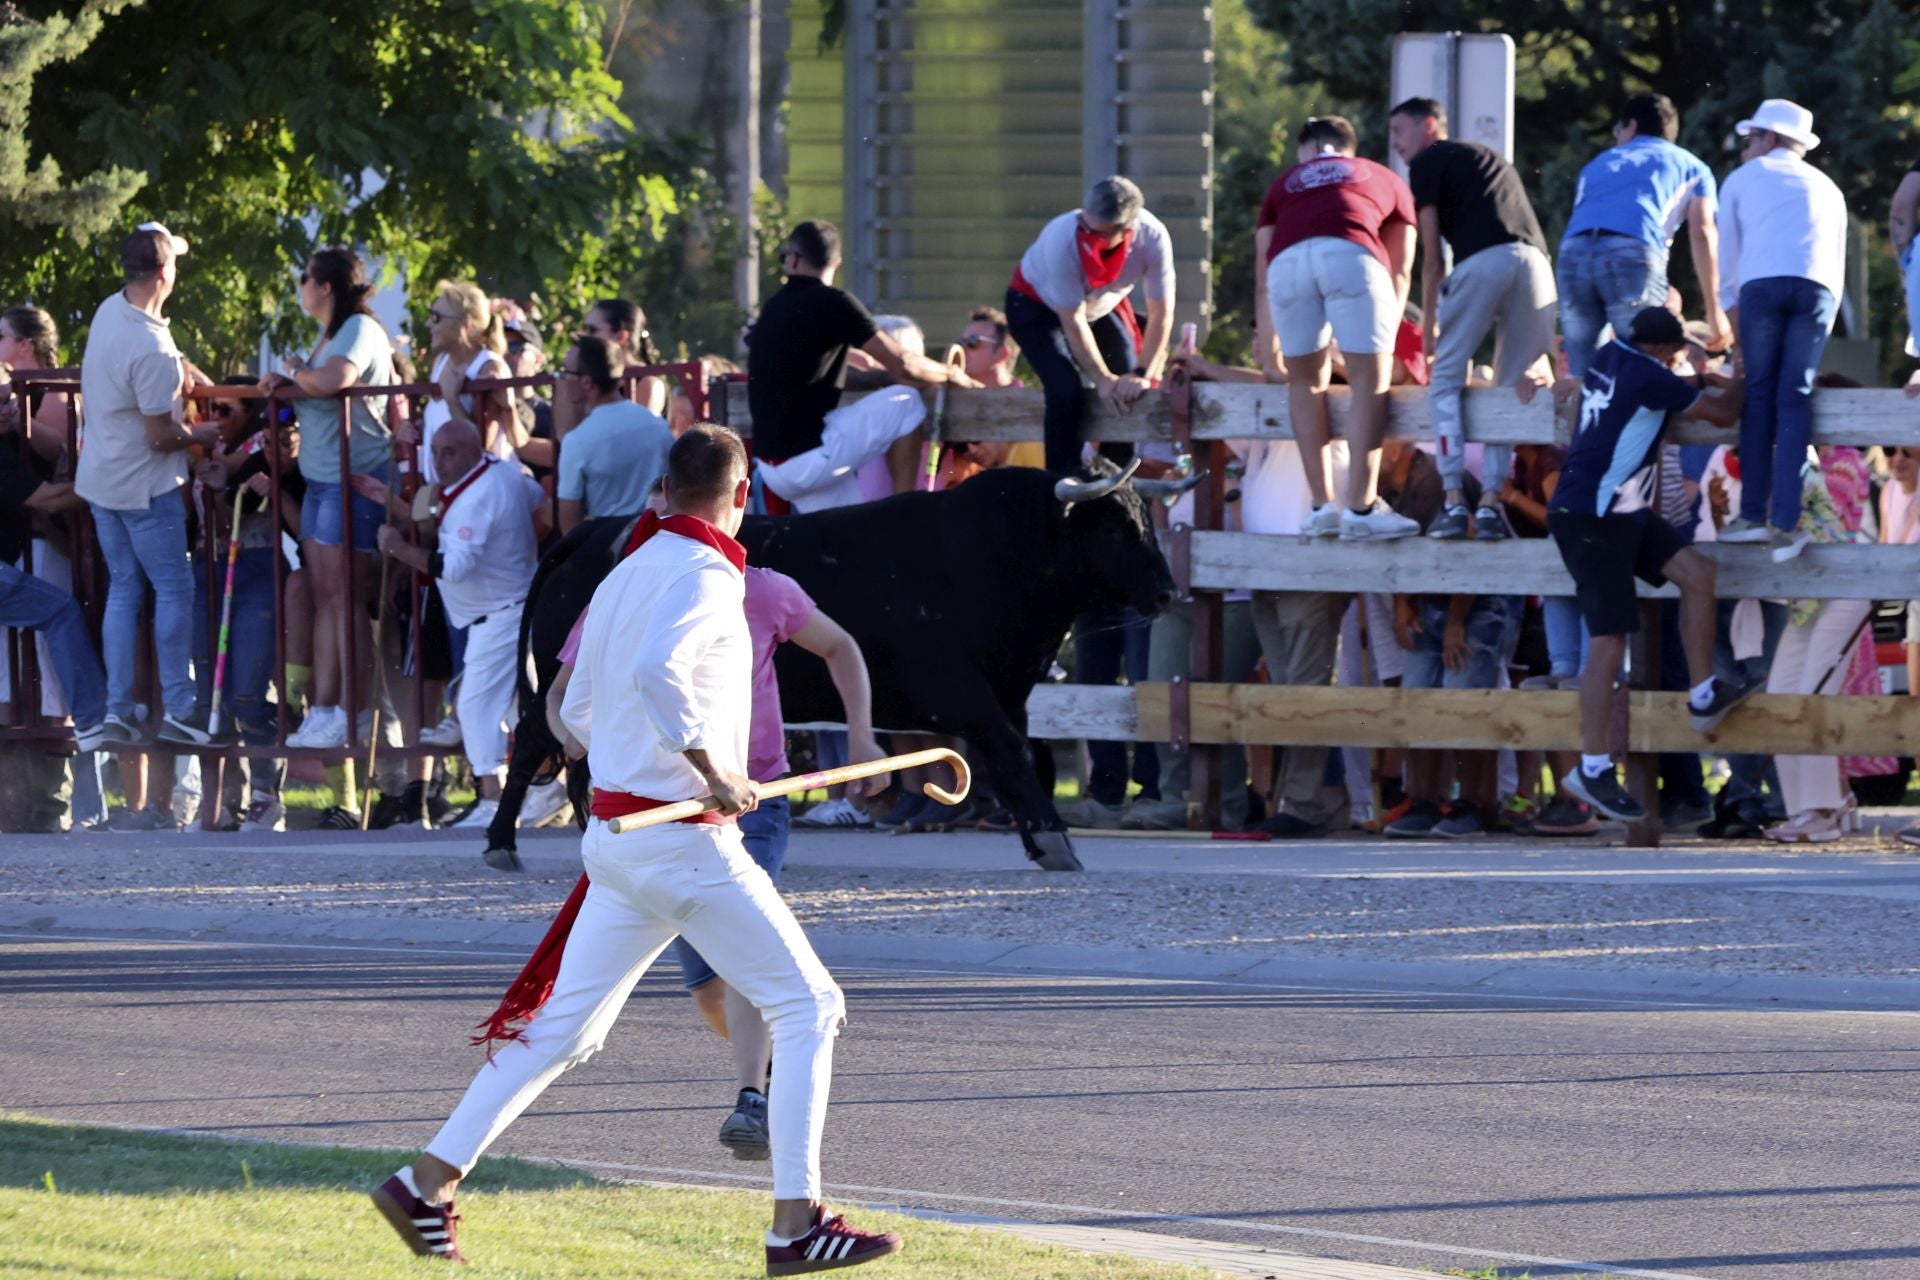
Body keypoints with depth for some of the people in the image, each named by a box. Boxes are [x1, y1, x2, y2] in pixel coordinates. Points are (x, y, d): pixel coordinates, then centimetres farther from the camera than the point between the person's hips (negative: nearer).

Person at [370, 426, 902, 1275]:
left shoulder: (625, 578, 14)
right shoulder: (704, 577, -13)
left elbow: (580, 712, 22)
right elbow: (657, 670, -31)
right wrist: (711, 768, -25)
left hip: (617, 837, 9)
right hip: (686, 844, -9)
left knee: (562, 1027, 13)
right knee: (806, 1006, -3)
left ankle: (428, 1182, 13)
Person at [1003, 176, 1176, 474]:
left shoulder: (1153, 239, -31)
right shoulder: (1062, 239, -39)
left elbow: (1161, 316, -24)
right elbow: (1073, 322, -30)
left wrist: (1143, 375, -32)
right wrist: (1103, 379, -30)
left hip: (1103, 306, 4)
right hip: (1036, 305, -4)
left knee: (1128, 393, -7)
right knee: (1067, 392, -23)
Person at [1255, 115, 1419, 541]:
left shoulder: (1285, 184, 37)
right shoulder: (1386, 180, 35)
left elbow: (1262, 277, 36)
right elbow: (1400, 270, 33)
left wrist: (1268, 344, 46)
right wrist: (1385, 339, 41)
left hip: (1287, 260, 2)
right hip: (1352, 253, -2)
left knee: (1306, 381, 16)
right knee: (1370, 380, 4)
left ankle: (1323, 505, 13)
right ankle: (1361, 507, -6)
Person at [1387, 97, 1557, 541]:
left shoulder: (1427, 163, 15)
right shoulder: (1491, 158, 34)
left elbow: (1433, 258, 10)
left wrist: (1429, 326, 18)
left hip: (1482, 261, -5)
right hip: (1535, 261, 5)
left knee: (1445, 382, 6)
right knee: (1510, 388, 14)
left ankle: (1454, 503, -3)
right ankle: (1491, 503, 6)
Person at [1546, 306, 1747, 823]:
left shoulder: (1610, 358, 9)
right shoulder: (1648, 376, -16)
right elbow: (1723, 414, -6)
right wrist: (1737, 385, 14)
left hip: (1619, 511, 10)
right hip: (1590, 518, -10)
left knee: (1697, 572, 6)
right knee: (1610, 641, -9)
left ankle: (1705, 696, 12)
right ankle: (1591, 769, -6)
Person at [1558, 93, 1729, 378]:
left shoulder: (1599, 163, 36)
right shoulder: (1690, 167, 26)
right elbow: (1702, 235, 12)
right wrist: (1714, 310, 9)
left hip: (1574, 250, 3)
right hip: (1633, 253, -3)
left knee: (1582, 375, 8)